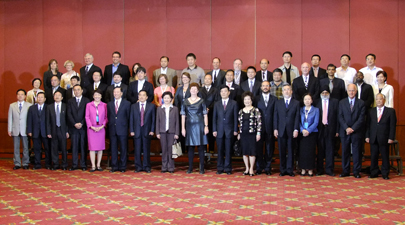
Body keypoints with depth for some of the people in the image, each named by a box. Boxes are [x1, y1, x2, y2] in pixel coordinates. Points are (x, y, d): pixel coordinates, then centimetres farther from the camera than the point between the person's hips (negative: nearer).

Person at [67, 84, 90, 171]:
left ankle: (83, 165, 6)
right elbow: (69, 114, 3)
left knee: (83, 146, 1)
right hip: (73, 127, 1)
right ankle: (74, 165, 5)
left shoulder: (86, 101, 6)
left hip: (83, 127, -1)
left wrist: (81, 123, -11)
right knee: (74, 147, 2)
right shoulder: (70, 101, 11)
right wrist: (75, 124, -9)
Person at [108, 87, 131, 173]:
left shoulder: (127, 103, 3)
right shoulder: (109, 104, 12)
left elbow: (128, 116, 5)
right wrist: (110, 125, 6)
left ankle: (122, 166, 9)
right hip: (112, 129, 3)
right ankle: (114, 166, 13)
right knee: (113, 149, 5)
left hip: (122, 130, -3)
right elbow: (108, 117, 14)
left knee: (123, 149, 2)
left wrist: (126, 126, 2)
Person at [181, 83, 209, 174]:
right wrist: (183, 128, 3)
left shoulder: (201, 101, 2)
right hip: (189, 126, 2)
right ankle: (190, 167, 13)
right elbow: (183, 115, 8)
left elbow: (205, 115, 2)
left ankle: (202, 168, 5)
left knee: (201, 147, -1)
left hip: (199, 125, -2)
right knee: (190, 147, 6)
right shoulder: (185, 102, 7)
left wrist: (206, 126, -6)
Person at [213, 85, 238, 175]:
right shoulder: (217, 104, 11)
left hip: (229, 130, -2)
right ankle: (220, 168, 11)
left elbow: (235, 117, 2)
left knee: (228, 150, 2)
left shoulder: (234, 103, 4)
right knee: (220, 150, 4)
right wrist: (214, 130, 1)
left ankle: (228, 168, 9)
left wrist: (235, 130, -4)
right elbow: (214, 118, 9)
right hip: (219, 130, 2)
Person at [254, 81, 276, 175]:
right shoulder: (256, 99, 8)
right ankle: (259, 168, 12)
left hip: (270, 128, 0)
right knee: (259, 148, 3)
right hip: (259, 128, 0)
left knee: (269, 149, 5)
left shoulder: (274, 99, 7)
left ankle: (268, 168, 14)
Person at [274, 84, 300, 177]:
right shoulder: (278, 103, 11)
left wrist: (296, 129, -7)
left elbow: (297, 117, 1)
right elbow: (275, 117, 7)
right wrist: (275, 129, -1)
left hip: (291, 131, -1)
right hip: (281, 131, 1)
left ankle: (290, 170, 11)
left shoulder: (296, 103, 6)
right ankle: (283, 170, 11)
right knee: (282, 151, 4)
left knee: (291, 151, 3)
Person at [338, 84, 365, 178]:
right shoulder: (342, 102, 8)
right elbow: (340, 117, 1)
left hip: (357, 132, -1)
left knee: (357, 152, 3)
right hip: (344, 131, 1)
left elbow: (361, 118, -4)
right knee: (345, 152, 4)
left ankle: (356, 171, 10)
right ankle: (345, 171, 12)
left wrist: (353, 128, -13)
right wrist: (346, 128, -12)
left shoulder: (361, 103, 3)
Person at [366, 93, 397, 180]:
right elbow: (368, 124, 9)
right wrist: (367, 136, 1)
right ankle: (374, 173, 15)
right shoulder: (371, 111, 11)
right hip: (373, 138, 3)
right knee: (374, 156, 6)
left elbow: (393, 125, -2)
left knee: (385, 156, 3)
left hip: (384, 138, -3)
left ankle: (385, 174, 12)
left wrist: (391, 138, -8)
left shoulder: (390, 111, 1)